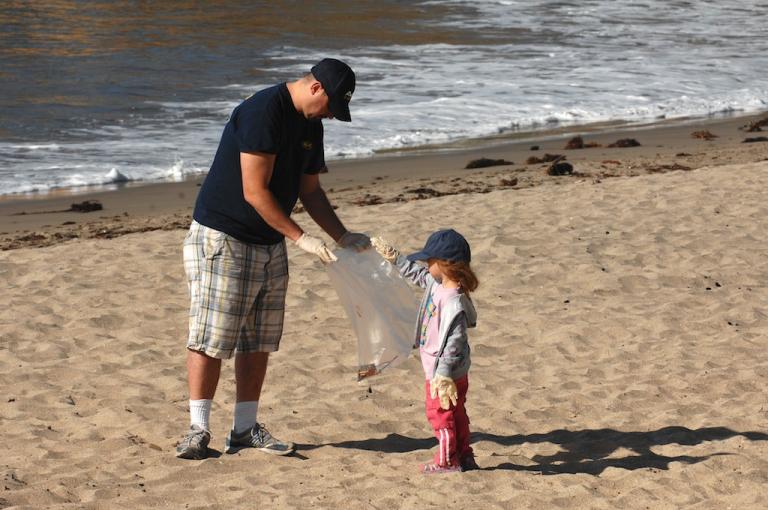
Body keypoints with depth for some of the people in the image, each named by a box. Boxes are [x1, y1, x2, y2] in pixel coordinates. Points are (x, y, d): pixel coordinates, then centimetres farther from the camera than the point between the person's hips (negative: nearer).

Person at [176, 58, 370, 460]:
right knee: (211, 337, -7)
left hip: (270, 244, 9)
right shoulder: (263, 112, -20)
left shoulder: (310, 125, 9)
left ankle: (245, 428, 16)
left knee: (258, 342, 9)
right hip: (222, 239, -9)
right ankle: (198, 431, -1)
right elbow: (255, 192, -22)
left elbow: (309, 190, 18)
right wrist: (301, 238, -20)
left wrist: (343, 238, 10)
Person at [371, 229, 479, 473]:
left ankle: (447, 460, 17)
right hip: (451, 371, 10)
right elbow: (418, 274, 21)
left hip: (447, 371, -10)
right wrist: (394, 258, 24)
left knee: (440, 411, 5)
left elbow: (453, 342, -30)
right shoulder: (436, 284, -1)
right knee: (456, 413, 19)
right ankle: (464, 456, 30)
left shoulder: (454, 301, -29)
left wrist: (443, 375, -31)